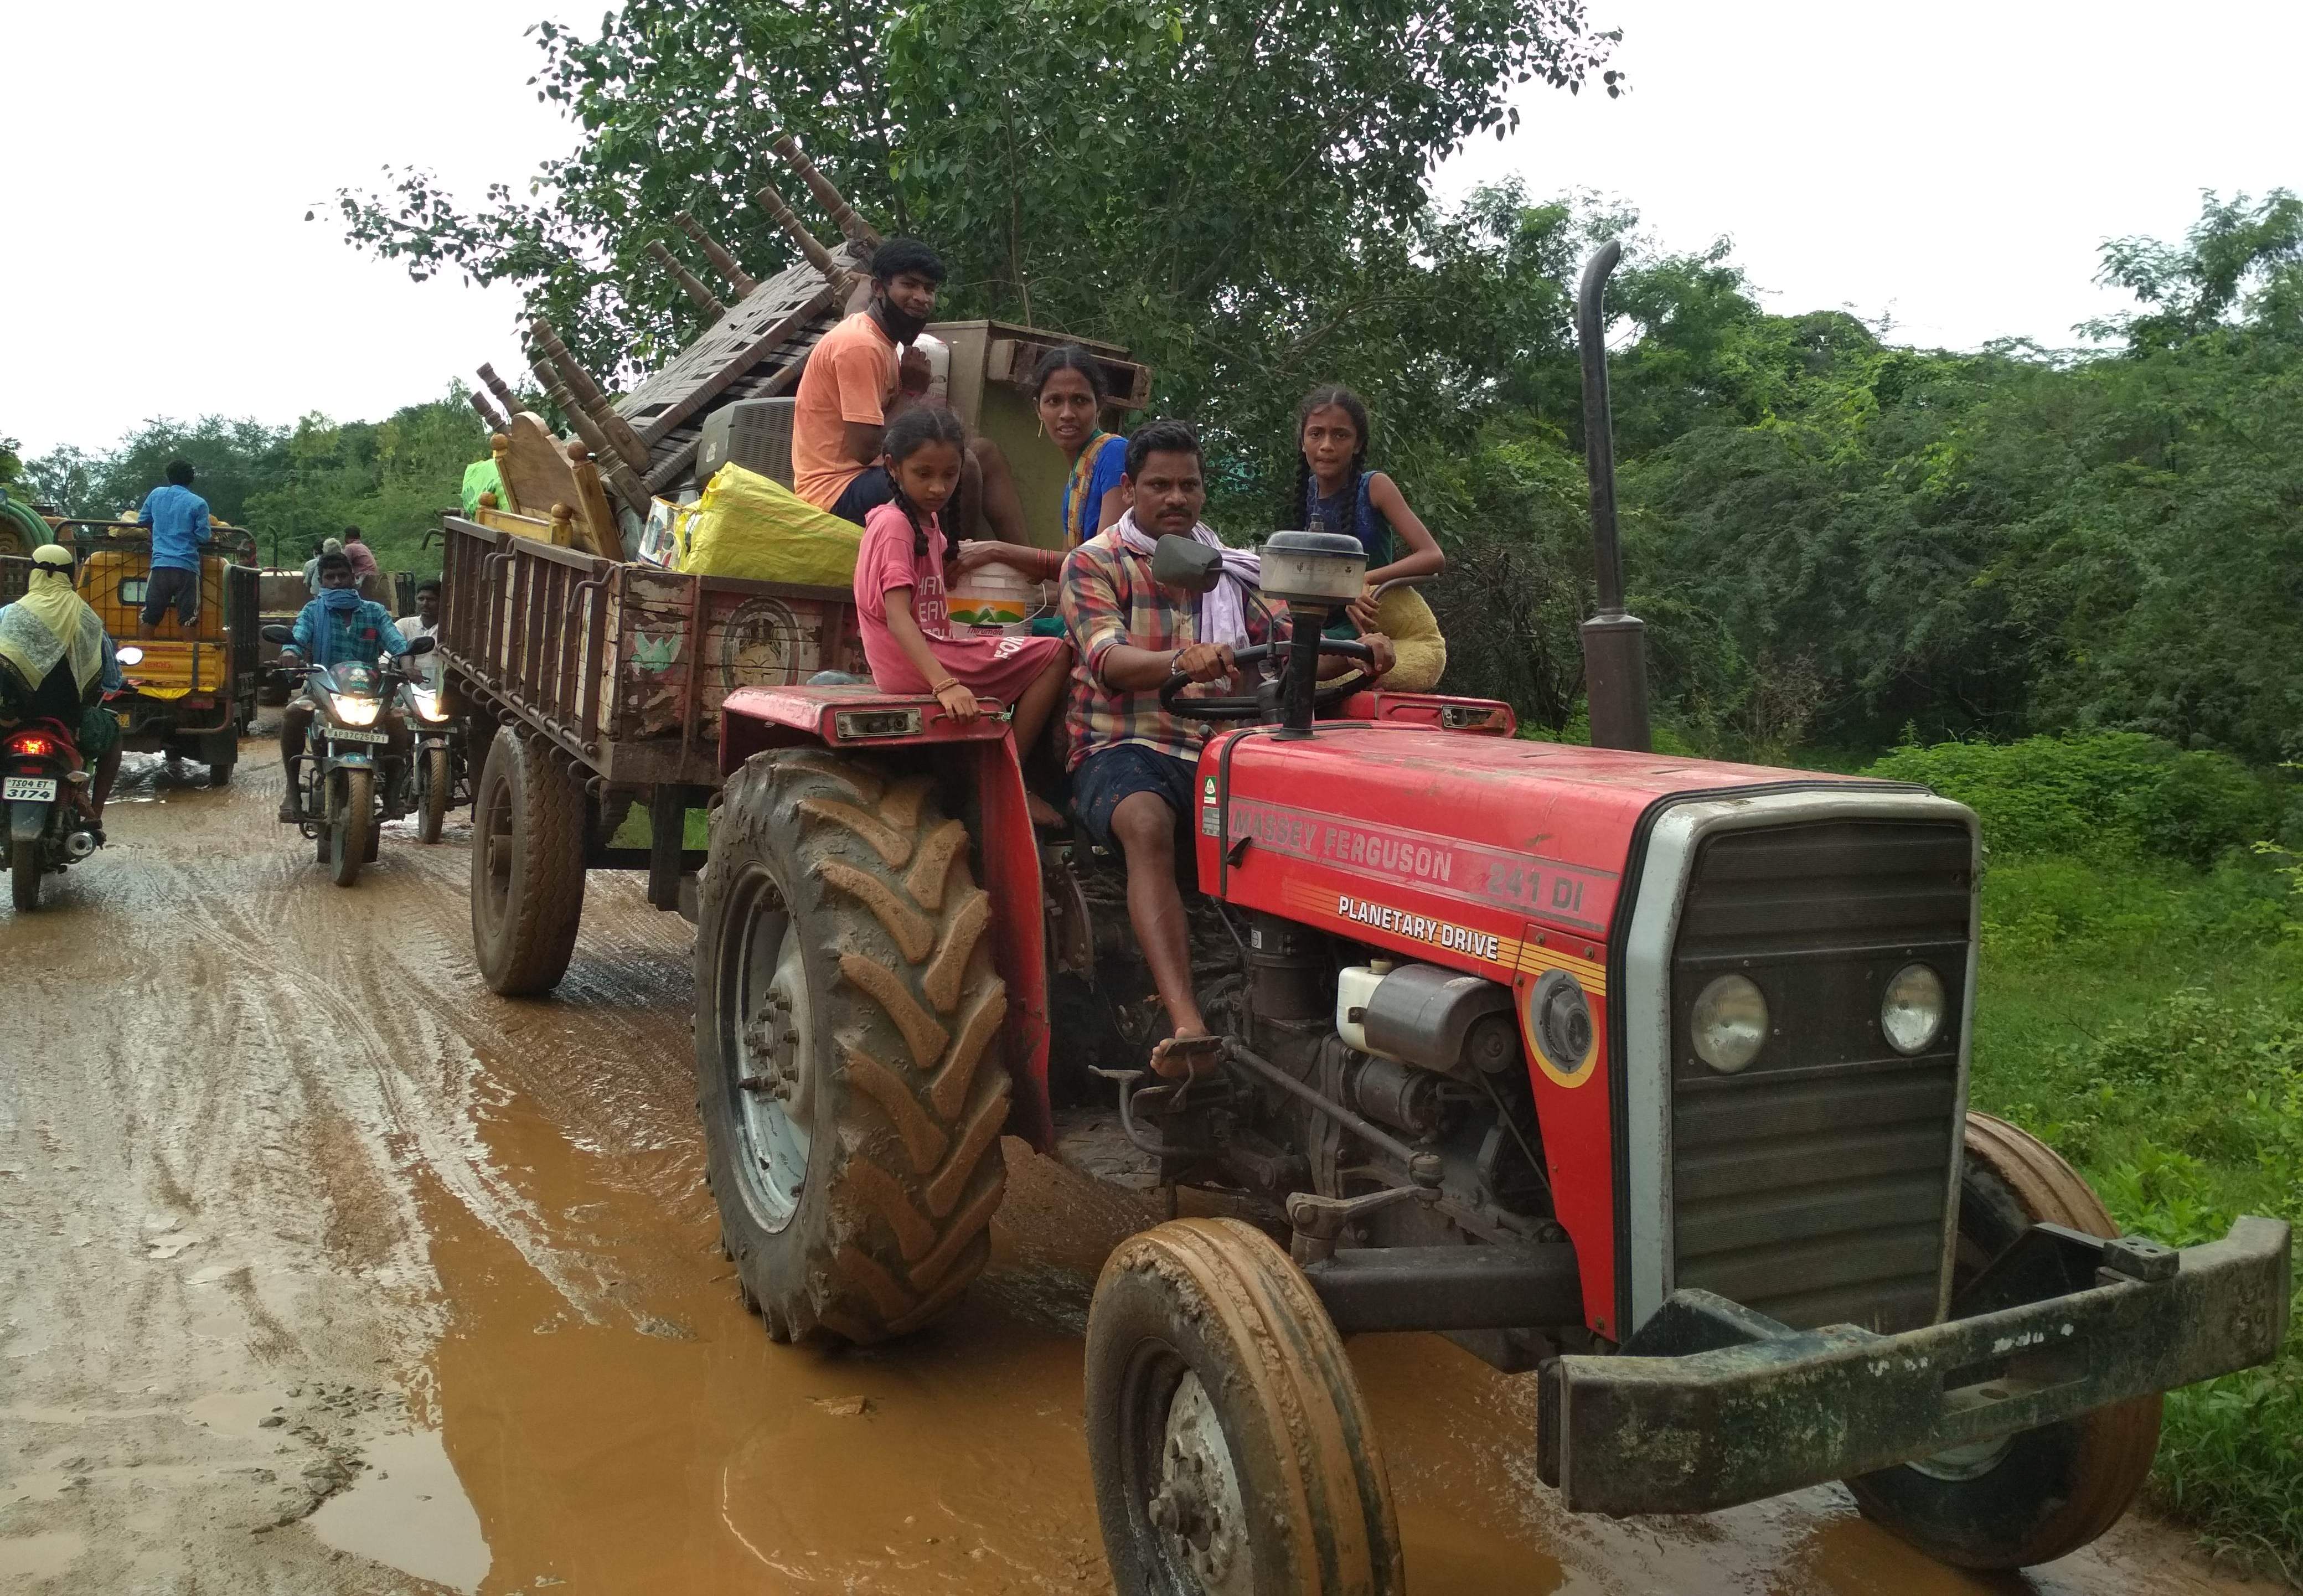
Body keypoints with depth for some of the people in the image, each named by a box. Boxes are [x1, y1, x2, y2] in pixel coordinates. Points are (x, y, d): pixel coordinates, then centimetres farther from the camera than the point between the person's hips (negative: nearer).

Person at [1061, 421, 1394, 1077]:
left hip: (1216, 750, 5)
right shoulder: (1094, 564, 5)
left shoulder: (1230, 571, 22)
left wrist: (1356, 650, -9)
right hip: (1123, 748, -4)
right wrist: (1182, 662, -34)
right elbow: (1107, 660, -12)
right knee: (1148, 823, -38)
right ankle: (1187, 1024, -49)